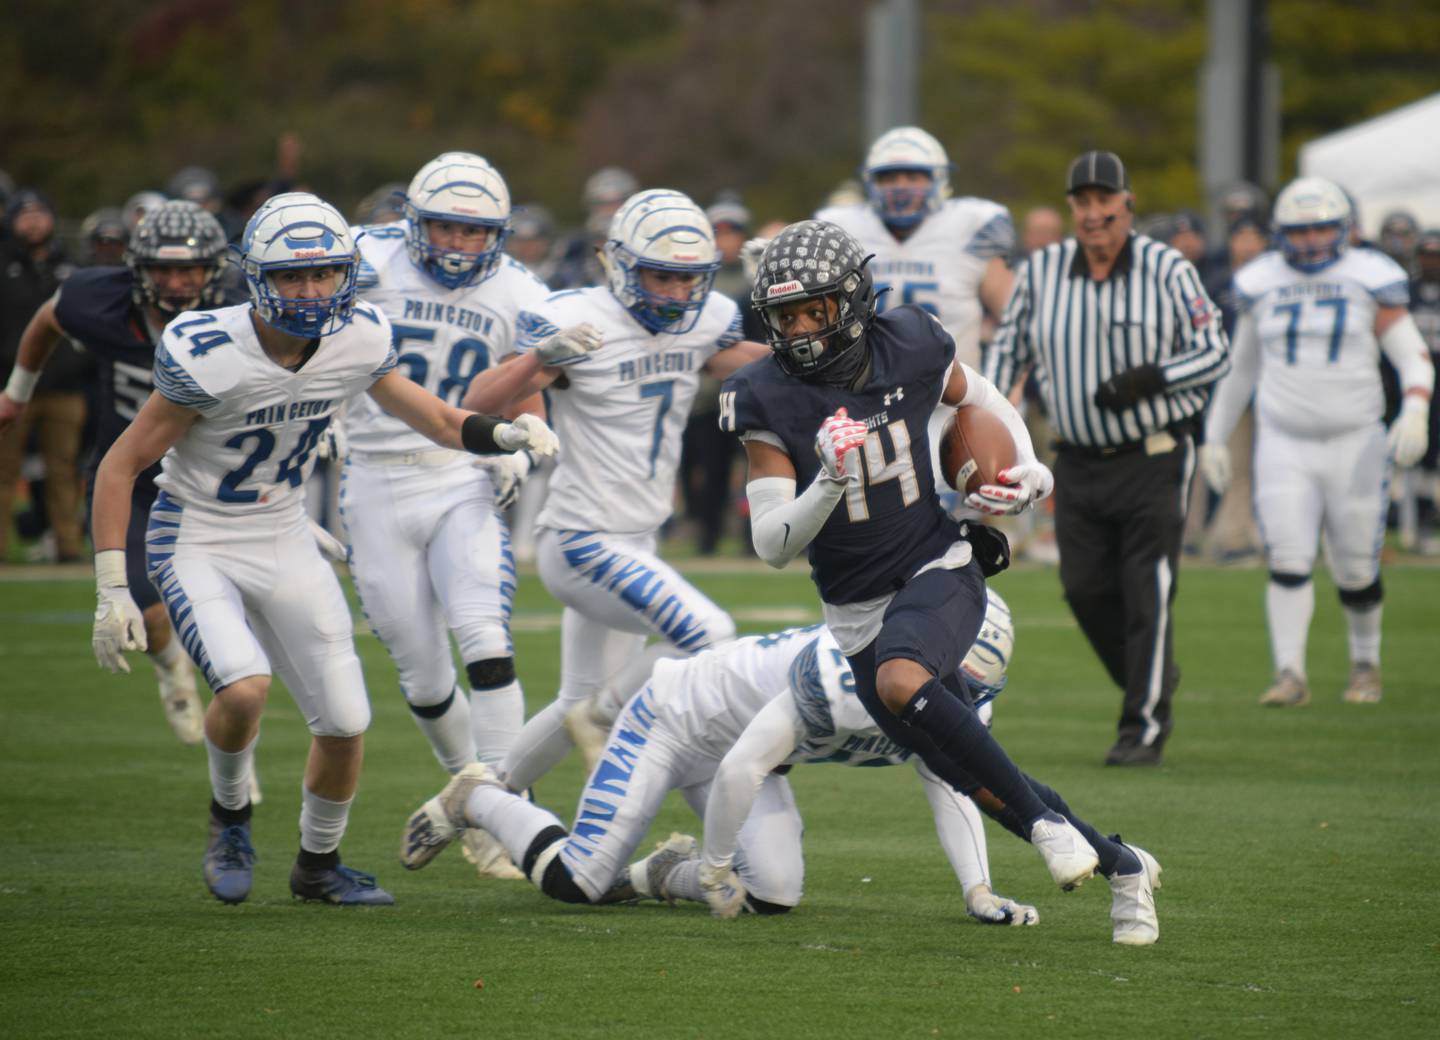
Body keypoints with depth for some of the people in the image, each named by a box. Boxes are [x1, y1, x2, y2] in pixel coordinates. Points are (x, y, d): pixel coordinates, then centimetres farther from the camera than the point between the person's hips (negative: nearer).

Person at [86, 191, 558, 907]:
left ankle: (318, 863, 27)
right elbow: (120, 465, -17)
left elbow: (440, 423, 3)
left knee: (344, 721, 1)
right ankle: (230, 815, 4)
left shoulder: (358, 342, -10)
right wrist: (111, 593, -20)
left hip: (284, 544, 5)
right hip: (195, 545, -5)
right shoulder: (209, 357, -24)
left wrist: (508, 433, -19)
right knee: (243, 687, -28)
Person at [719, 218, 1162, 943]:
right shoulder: (769, 401, -14)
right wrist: (827, 484, -35)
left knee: (899, 681, -36)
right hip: (858, 609, 2)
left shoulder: (910, 350, -10)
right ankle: (1121, 867, 25)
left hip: (939, 570, -2)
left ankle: (1044, 817, -22)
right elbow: (772, 545, -18)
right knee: (979, 783, 4)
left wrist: (1026, 471, -3)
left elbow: (981, 401, 14)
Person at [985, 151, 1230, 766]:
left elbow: (1216, 354, -5)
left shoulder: (1167, 272, -8)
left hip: (1154, 458, -4)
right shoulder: (1040, 272, 1)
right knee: (1086, 590, 2)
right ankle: (1151, 686, 26)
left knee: (1147, 595, -7)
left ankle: (1145, 727, 0)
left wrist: (1151, 379, -20)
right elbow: (1009, 349, 13)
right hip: (1080, 464, 4)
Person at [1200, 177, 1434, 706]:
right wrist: (1214, 437, 17)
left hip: (1354, 444, -1)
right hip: (1284, 447, 1)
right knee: (1288, 563, -11)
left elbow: (1414, 359, -4)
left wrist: (1415, 411, -22)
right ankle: (1290, 675, -10)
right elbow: (1240, 368, 17)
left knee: (1357, 572, 5)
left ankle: (1365, 663, 28)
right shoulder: (1262, 285, 5)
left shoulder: (1369, 280, -4)